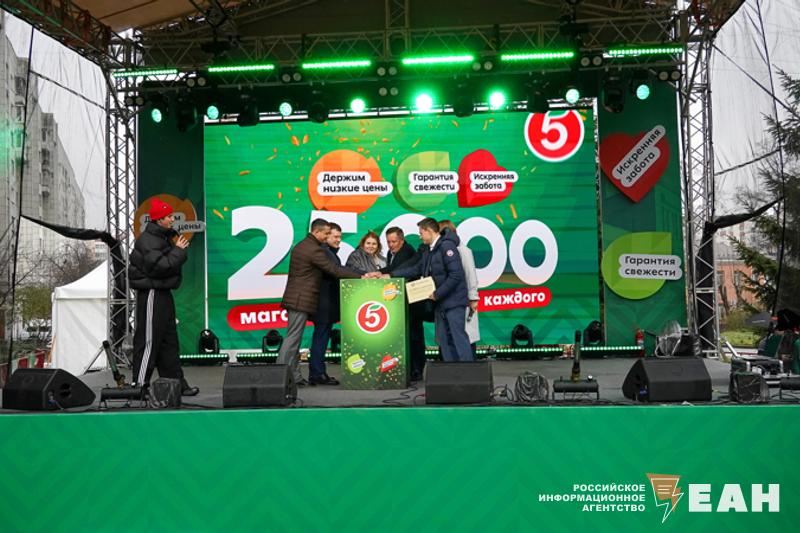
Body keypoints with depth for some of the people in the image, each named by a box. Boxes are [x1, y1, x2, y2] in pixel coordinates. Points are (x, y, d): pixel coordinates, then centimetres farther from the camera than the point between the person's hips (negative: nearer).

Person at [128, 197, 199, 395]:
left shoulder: (163, 237, 16)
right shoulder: (147, 240, -15)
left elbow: (167, 262, 19)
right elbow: (159, 267, -25)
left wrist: (178, 250, 1)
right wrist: (178, 251, -15)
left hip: (163, 293, 10)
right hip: (151, 294, -10)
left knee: (169, 341, 11)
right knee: (149, 341, -6)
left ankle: (177, 384, 16)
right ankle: (139, 384, 0)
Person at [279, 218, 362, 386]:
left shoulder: (300, 246, 16)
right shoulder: (314, 250, -15)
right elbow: (335, 270, -16)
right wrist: (360, 276, -12)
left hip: (295, 299, 10)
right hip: (302, 301, -10)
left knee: (294, 338, 10)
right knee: (292, 338, -8)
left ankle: (294, 376, 12)